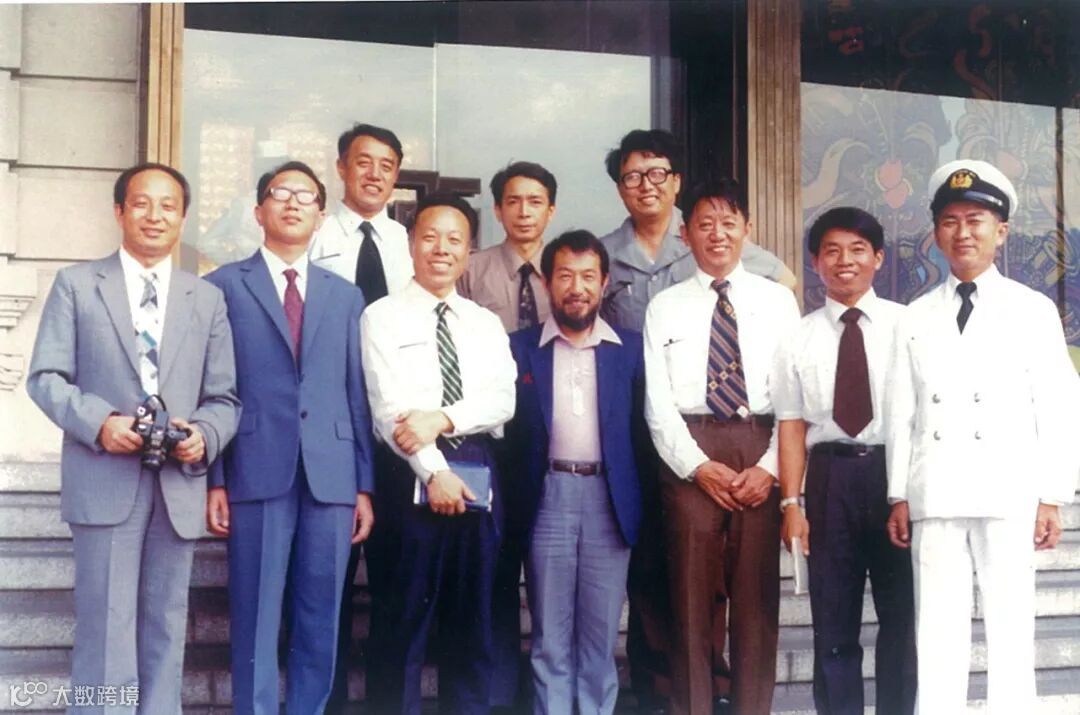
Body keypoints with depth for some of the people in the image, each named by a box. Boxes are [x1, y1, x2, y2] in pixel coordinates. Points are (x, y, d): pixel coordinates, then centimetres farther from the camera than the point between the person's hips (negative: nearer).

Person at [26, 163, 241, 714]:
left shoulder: (207, 299, 15)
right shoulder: (76, 284, 8)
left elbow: (224, 397, 9)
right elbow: (45, 377, 1)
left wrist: (204, 435, -12)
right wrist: (99, 421, -16)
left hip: (178, 485, 3)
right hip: (105, 481, -3)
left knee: (166, 631, 10)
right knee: (106, 630, -2)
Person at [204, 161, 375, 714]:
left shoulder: (345, 295, 16)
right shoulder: (224, 286, 6)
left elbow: (357, 394, 12)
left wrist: (364, 484, 7)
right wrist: (213, 479, -5)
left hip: (331, 476, 3)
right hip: (257, 474, -3)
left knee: (320, 624, 7)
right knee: (255, 623, 1)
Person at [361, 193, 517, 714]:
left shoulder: (488, 324, 14)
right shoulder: (382, 317, 1)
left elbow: (502, 401, 1)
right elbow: (389, 407, -9)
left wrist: (442, 419, -16)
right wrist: (434, 471, -16)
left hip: (479, 476, 4)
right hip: (412, 476, -4)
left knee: (472, 619, 9)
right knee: (406, 617, 0)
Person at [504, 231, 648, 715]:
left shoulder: (630, 348, 7)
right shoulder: (520, 347, 5)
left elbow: (642, 429, 7)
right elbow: (510, 429, 3)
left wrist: (638, 501, 0)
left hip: (610, 498, 1)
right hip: (548, 497, -1)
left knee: (600, 636, 7)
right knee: (550, 637, 5)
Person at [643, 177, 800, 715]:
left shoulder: (777, 300, 8)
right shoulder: (665, 307, 7)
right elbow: (657, 402, 1)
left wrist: (769, 467, -8)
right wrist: (700, 467, -9)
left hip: (762, 453, 1)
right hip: (689, 457, 0)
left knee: (758, 598, 5)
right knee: (692, 598, 4)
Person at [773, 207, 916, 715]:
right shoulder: (800, 339, 5)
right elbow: (792, 425, 2)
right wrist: (791, 503, -4)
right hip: (830, 475, 1)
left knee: (901, 615, 10)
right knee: (834, 621, 10)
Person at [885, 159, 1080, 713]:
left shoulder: (1034, 310, 5)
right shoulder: (915, 318, 12)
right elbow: (901, 411, 9)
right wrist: (899, 495, 4)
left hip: (1009, 497, -2)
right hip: (934, 499, 2)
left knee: (1011, 633, 3)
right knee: (937, 636, 3)